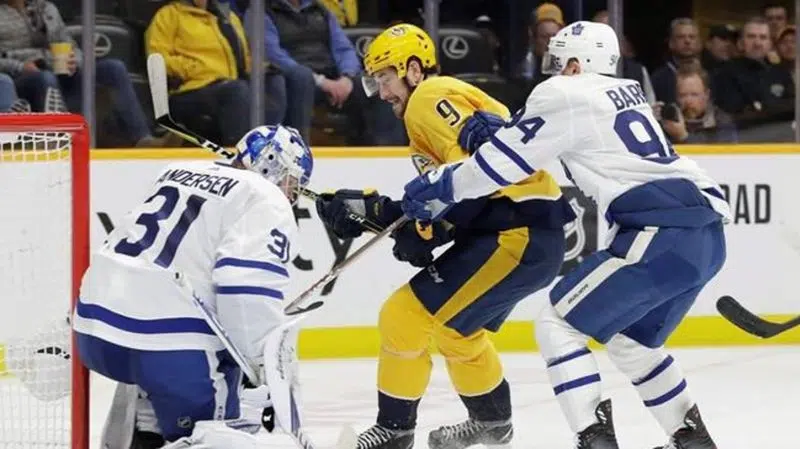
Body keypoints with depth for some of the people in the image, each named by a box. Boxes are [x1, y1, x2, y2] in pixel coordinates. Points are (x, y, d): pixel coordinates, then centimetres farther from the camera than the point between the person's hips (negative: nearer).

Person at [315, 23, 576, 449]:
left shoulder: (431, 98, -9)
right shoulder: (432, 107, 23)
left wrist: (425, 233, -18)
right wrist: (366, 209, 12)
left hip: (519, 233, -11)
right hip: (533, 237, 11)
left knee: (406, 314, -8)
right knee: (454, 325, 29)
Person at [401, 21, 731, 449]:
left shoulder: (564, 95, 0)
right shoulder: (626, 92, 24)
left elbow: (502, 163, 1)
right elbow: (541, 140, 32)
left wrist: (433, 188, 13)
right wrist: (496, 129, 17)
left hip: (661, 234, -9)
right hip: (707, 232, 9)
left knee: (558, 325, 0)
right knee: (631, 340, 26)